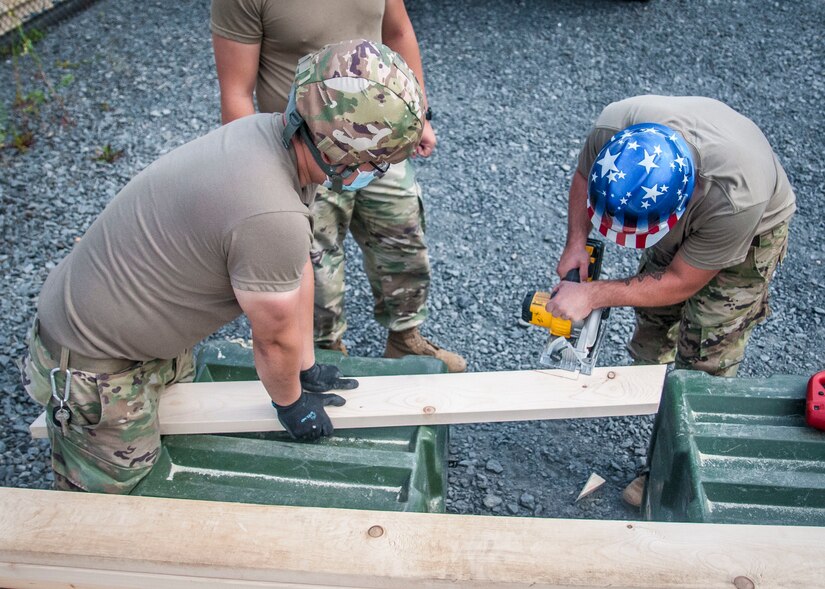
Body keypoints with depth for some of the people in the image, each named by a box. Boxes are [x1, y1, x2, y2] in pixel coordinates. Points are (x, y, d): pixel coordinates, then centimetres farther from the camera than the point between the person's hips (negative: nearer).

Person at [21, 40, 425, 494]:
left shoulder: (274, 132, -10)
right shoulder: (272, 217, -39)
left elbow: (298, 270, 1)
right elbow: (276, 338, -19)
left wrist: (307, 369, 11)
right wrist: (290, 402, 1)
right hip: (96, 366, -9)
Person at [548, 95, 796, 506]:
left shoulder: (737, 197, -46)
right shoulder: (612, 127, -35)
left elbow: (682, 283, -30)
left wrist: (593, 295, -31)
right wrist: (576, 244, -22)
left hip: (751, 229, -4)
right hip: (681, 224, 5)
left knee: (705, 355, -5)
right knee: (653, 316, 15)